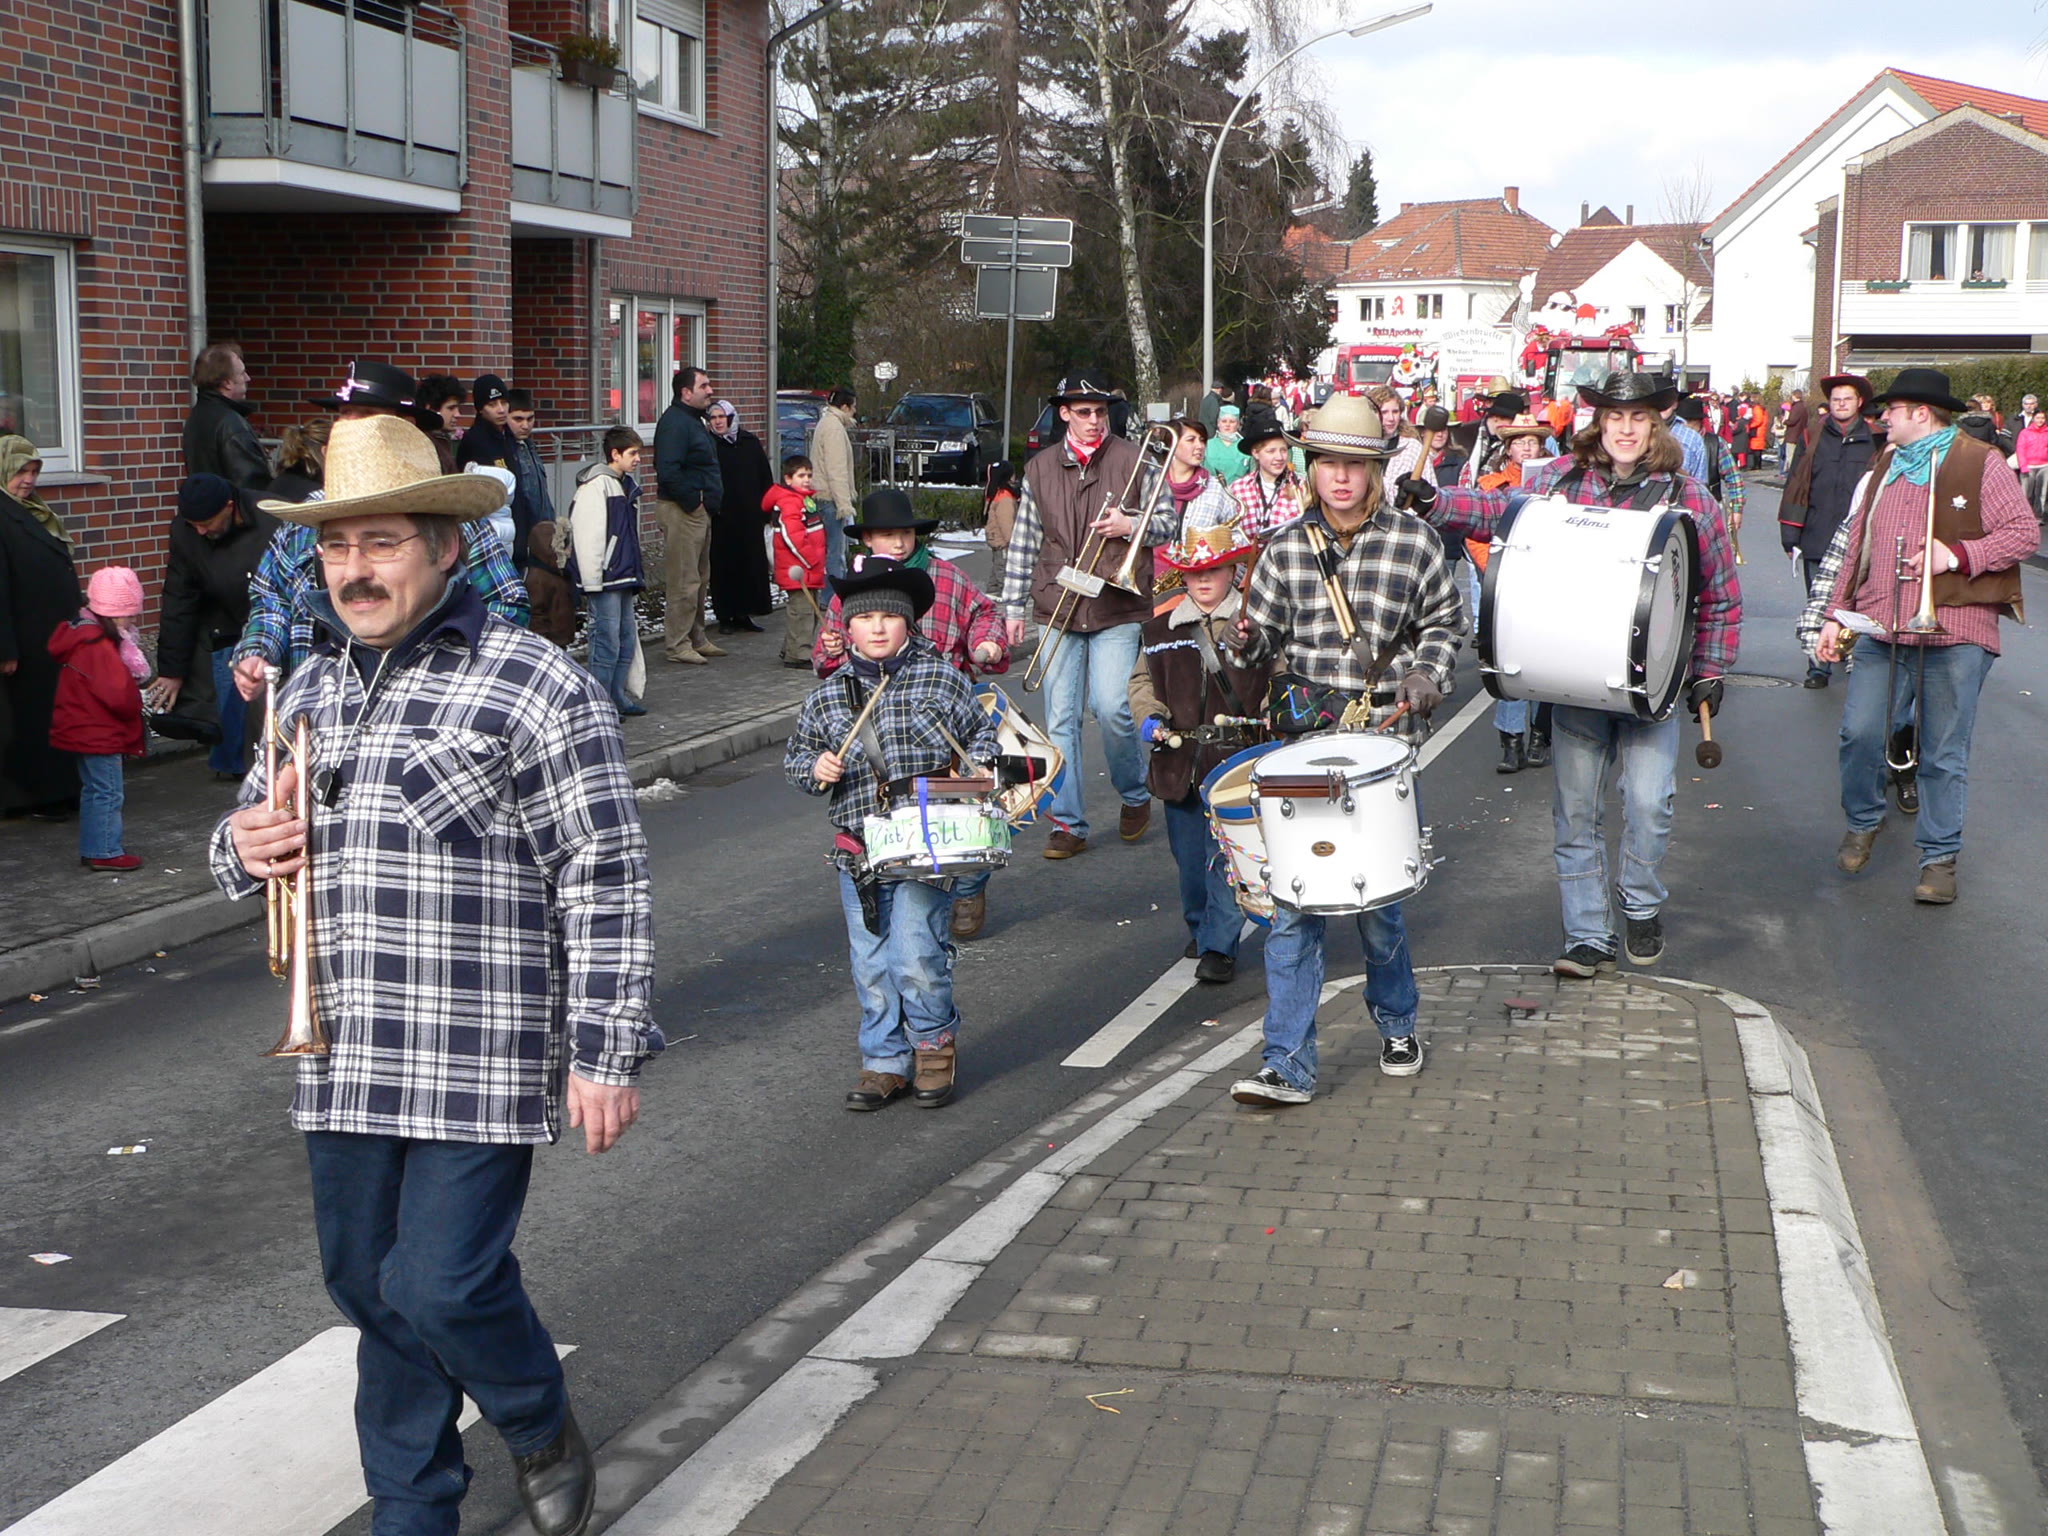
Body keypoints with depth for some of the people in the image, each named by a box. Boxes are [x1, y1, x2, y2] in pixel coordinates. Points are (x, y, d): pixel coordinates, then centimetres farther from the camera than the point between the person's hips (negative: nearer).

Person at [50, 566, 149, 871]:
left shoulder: (80, 635, 10)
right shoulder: (99, 647, -23)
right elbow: (119, 695, -27)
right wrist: (138, 702, -9)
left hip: (84, 730, 11)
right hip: (99, 734, -11)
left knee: (93, 789, 18)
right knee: (108, 792, -3)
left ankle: (92, 848, 26)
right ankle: (106, 853, 1)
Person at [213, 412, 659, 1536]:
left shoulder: (536, 688, -9)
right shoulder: (311, 689, 12)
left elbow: (606, 885, -11)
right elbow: (252, 840, 25)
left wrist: (606, 1053, -14)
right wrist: (243, 847, 0)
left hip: (484, 1058, -6)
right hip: (345, 1061, 7)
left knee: (444, 1284, -8)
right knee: (368, 1287, 13)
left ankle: (540, 1425, 24)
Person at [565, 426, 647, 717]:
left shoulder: (627, 486, 17)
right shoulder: (596, 485, -14)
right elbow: (587, 536, -18)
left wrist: (636, 574, 21)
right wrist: (592, 582, -20)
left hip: (624, 578, 10)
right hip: (604, 581, -10)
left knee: (627, 638, 12)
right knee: (607, 640, -8)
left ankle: (617, 696, 21)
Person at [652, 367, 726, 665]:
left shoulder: (693, 420, 17)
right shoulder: (674, 422, -16)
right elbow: (668, 472, -26)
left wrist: (711, 501, 14)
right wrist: (691, 501, -19)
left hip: (700, 511, 11)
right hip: (681, 510, -11)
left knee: (700, 578, 16)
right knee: (684, 580, -8)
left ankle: (696, 638, 25)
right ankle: (676, 644, -3)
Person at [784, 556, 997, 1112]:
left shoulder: (940, 680, 0)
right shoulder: (829, 696, 7)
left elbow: (983, 731, 11)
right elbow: (797, 753, 16)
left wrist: (974, 769, -8)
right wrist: (815, 767, -5)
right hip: (857, 851, 3)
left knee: (916, 957, -10)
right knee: (871, 966, 8)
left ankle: (935, 1042, 16)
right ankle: (885, 1062, 23)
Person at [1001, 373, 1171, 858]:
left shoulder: (1133, 459, 4)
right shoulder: (1039, 468, 11)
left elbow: (1167, 522, 9)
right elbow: (1024, 541, 15)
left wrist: (1132, 526, -11)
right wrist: (1014, 605, 11)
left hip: (1117, 607, -3)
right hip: (1057, 609, 3)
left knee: (1111, 707, -13)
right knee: (1060, 720, 1)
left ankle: (1134, 795, 14)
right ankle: (1067, 823, 10)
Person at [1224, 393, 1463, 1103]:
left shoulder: (1413, 541, 1)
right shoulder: (1288, 545, 5)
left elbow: (1444, 622, 13)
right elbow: (1265, 630, 12)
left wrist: (1425, 677, -4)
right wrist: (1248, 641, -11)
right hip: (1303, 737, 1)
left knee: (1375, 896, 6)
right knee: (1292, 902, -3)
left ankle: (1397, 1026, 33)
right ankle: (1288, 1066, 0)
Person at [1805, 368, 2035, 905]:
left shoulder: (1981, 464, -1)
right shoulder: (1883, 467, 17)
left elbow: (2024, 533, -4)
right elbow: (1854, 545, 20)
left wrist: (1958, 554, -16)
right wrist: (1834, 614, 15)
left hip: (1955, 631, -4)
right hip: (1882, 627, 4)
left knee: (1945, 754, 2)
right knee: (1859, 731, -4)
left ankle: (1939, 857, 12)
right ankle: (1863, 821, 22)